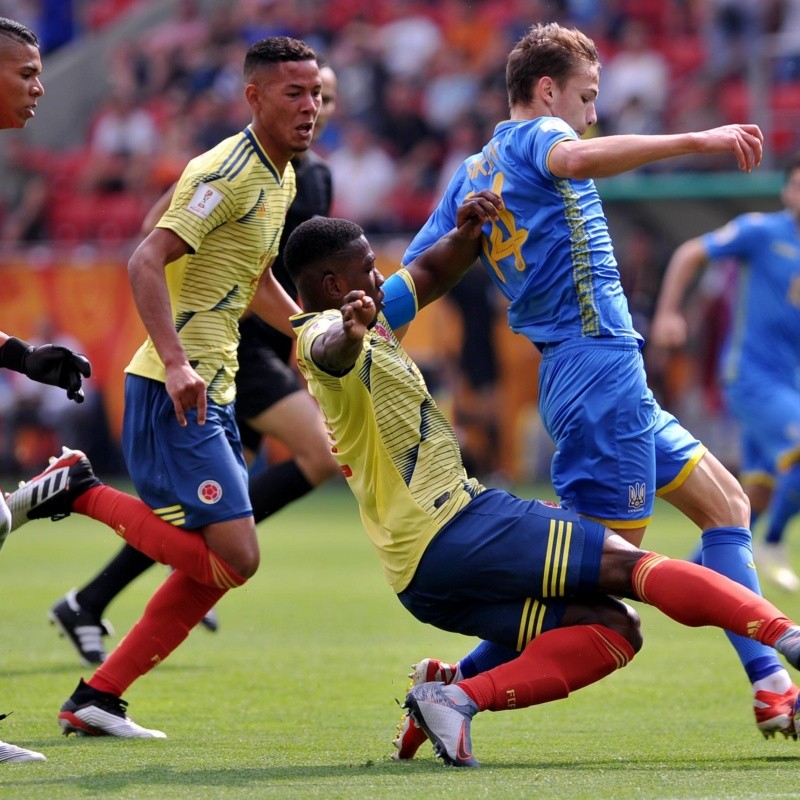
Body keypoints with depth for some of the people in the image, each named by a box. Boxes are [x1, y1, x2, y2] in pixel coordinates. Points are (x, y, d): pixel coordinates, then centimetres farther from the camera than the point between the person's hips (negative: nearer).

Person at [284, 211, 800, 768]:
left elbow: (428, 275, 30)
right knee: (624, 563, -15)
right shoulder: (325, 333, -11)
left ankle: (458, 698, -18)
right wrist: (349, 332, -62)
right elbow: (330, 353, -36)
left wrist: (466, 235, 7)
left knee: (612, 632, 0)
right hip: (452, 530, -11)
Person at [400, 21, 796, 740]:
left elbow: (410, 281, 15)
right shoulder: (535, 134, -5)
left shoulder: (471, 178, 20)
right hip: (599, 363, -10)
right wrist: (696, 140, -35)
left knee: (726, 503, 14)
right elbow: (577, 159, -30)